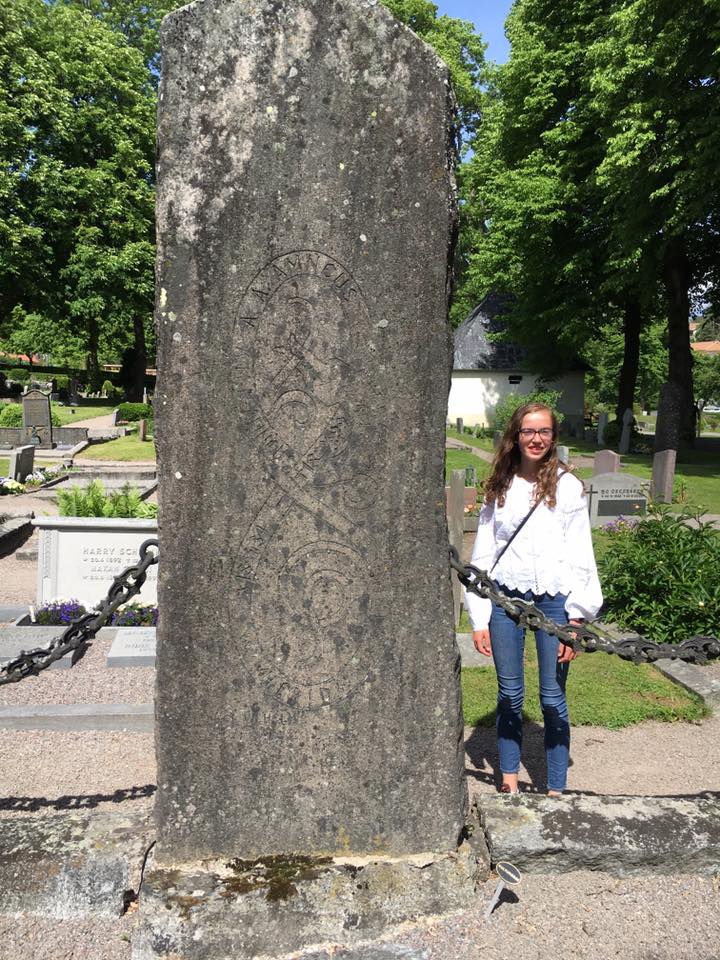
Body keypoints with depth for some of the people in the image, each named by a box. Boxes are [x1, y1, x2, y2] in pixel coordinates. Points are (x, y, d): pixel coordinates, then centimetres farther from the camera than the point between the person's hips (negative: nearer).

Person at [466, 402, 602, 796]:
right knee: (509, 694, 12)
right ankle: (509, 777, 28)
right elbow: (482, 554, 6)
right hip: (505, 598, 2)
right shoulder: (499, 488, 6)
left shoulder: (567, 486, -2)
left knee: (553, 698, 5)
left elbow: (580, 556, -3)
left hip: (553, 599, -2)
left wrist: (577, 619, -9)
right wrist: (479, 619, 2)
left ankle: (556, 789, 18)